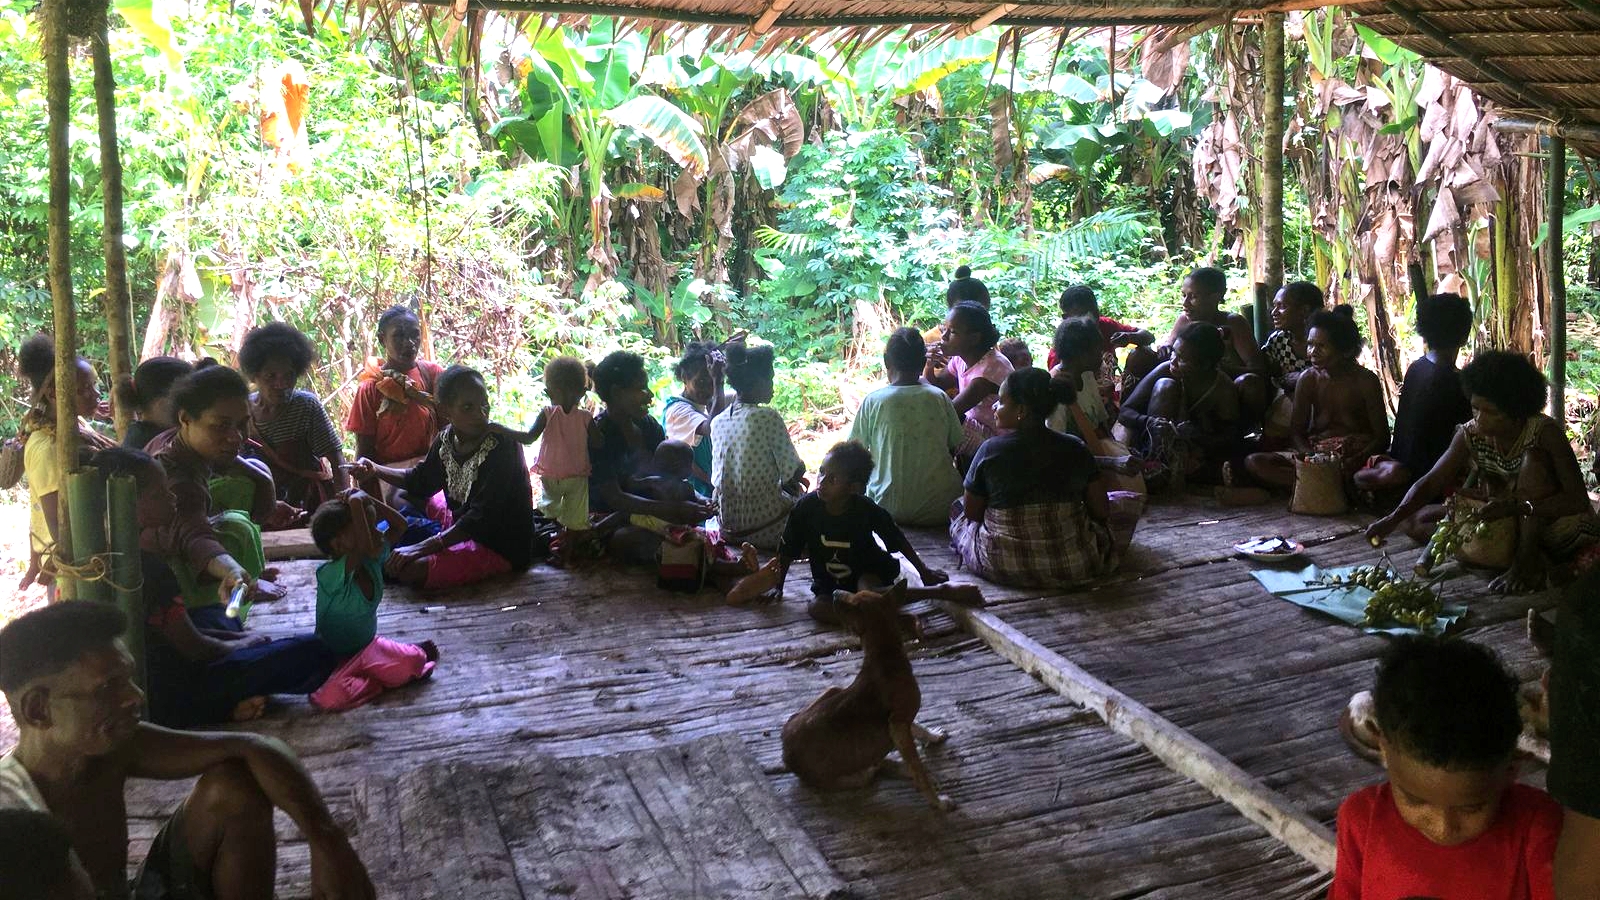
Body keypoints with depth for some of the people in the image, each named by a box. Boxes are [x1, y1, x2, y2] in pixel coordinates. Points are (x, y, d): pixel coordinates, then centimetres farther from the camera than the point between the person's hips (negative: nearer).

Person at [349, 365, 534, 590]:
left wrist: (421, 549, -31)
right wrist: (375, 470, 1)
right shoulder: (447, 439, -4)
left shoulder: (502, 447, -25)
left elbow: (481, 519, -29)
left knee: (410, 568, -22)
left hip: (501, 549, -8)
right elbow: (422, 482, 16)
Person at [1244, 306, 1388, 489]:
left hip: (1357, 454, -2)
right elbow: (1296, 431, 6)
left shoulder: (1366, 380, -2)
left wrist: (1357, 461, -24)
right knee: (1254, 462, -24)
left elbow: (1382, 437, -3)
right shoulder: (1307, 379, 5)